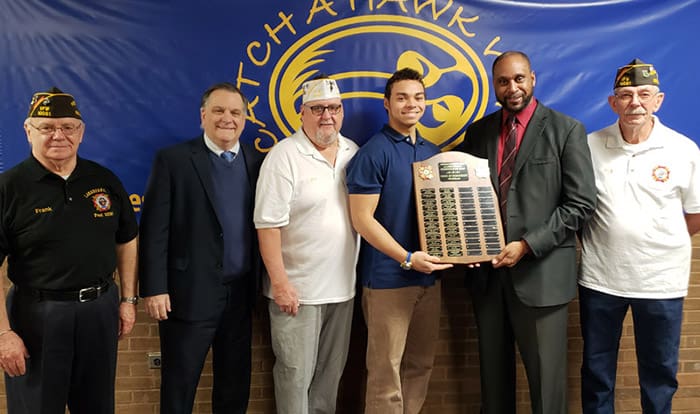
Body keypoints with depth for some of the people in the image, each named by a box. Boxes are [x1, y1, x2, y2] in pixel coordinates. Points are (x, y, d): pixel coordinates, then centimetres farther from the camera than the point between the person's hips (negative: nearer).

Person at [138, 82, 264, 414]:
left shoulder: (257, 162, 5)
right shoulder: (173, 159, -6)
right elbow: (154, 229, -8)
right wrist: (154, 288, -12)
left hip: (241, 293, 4)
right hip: (190, 292, -4)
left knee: (236, 385, 17)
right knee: (179, 386, 11)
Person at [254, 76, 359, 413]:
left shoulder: (353, 152, 7)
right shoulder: (284, 156, -11)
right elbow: (269, 224, -15)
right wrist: (280, 283, -17)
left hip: (342, 287, 6)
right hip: (297, 288, -5)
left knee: (331, 370, 18)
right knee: (295, 373, 6)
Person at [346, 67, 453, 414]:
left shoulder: (433, 153, 11)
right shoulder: (373, 153, -11)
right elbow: (362, 219, -15)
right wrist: (407, 258, -21)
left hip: (428, 275, 7)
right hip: (388, 278, -7)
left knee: (421, 363, 17)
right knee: (386, 370, 3)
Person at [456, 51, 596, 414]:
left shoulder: (566, 130, -2)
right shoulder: (478, 132, 10)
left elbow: (581, 203, -7)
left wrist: (528, 245, -14)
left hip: (541, 271, -4)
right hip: (487, 268, 4)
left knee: (545, 376, 5)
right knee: (493, 370, 15)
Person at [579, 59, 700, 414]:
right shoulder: (590, 145, -4)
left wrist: (661, 243, 7)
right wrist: (595, 242, 3)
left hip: (661, 281, 0)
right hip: (599, 277, 1)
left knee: (659, 372, 15)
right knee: (596, 370, 15)